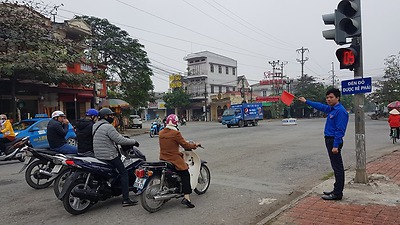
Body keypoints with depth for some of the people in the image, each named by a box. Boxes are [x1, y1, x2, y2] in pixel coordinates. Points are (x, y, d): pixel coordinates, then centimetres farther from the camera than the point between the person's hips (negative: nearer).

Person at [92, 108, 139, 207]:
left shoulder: (95, 125, 12)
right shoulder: (108, 127, -17)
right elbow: (120, 140, -20)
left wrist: (122, 137, 27)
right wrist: (133, 141, -8)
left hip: (98, 155, 10)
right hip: (110, 156, -9)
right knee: (124, 173, -4)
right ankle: (125, 199, -8)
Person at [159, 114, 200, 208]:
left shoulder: (161, 133, 5)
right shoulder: (176, 133, -15)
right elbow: (184, 144, -10)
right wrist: (194, 145, 7)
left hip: (163, 158, 8)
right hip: (175, 159, -7)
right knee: (185, 175, -2)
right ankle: (186, 197, -11)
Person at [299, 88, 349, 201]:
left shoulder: (340, 111, -17)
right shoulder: (331, 109, 11)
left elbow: (340, 130, -22)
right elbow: (320, 106, 29)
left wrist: (336, 146, -24)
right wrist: (306, 101, 36)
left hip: (334, 141, -10)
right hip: (329, 140, 10)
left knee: (337, 167, -4)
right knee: (336, 167, 15)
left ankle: (337, 193, 2)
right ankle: (337, 190, 25)